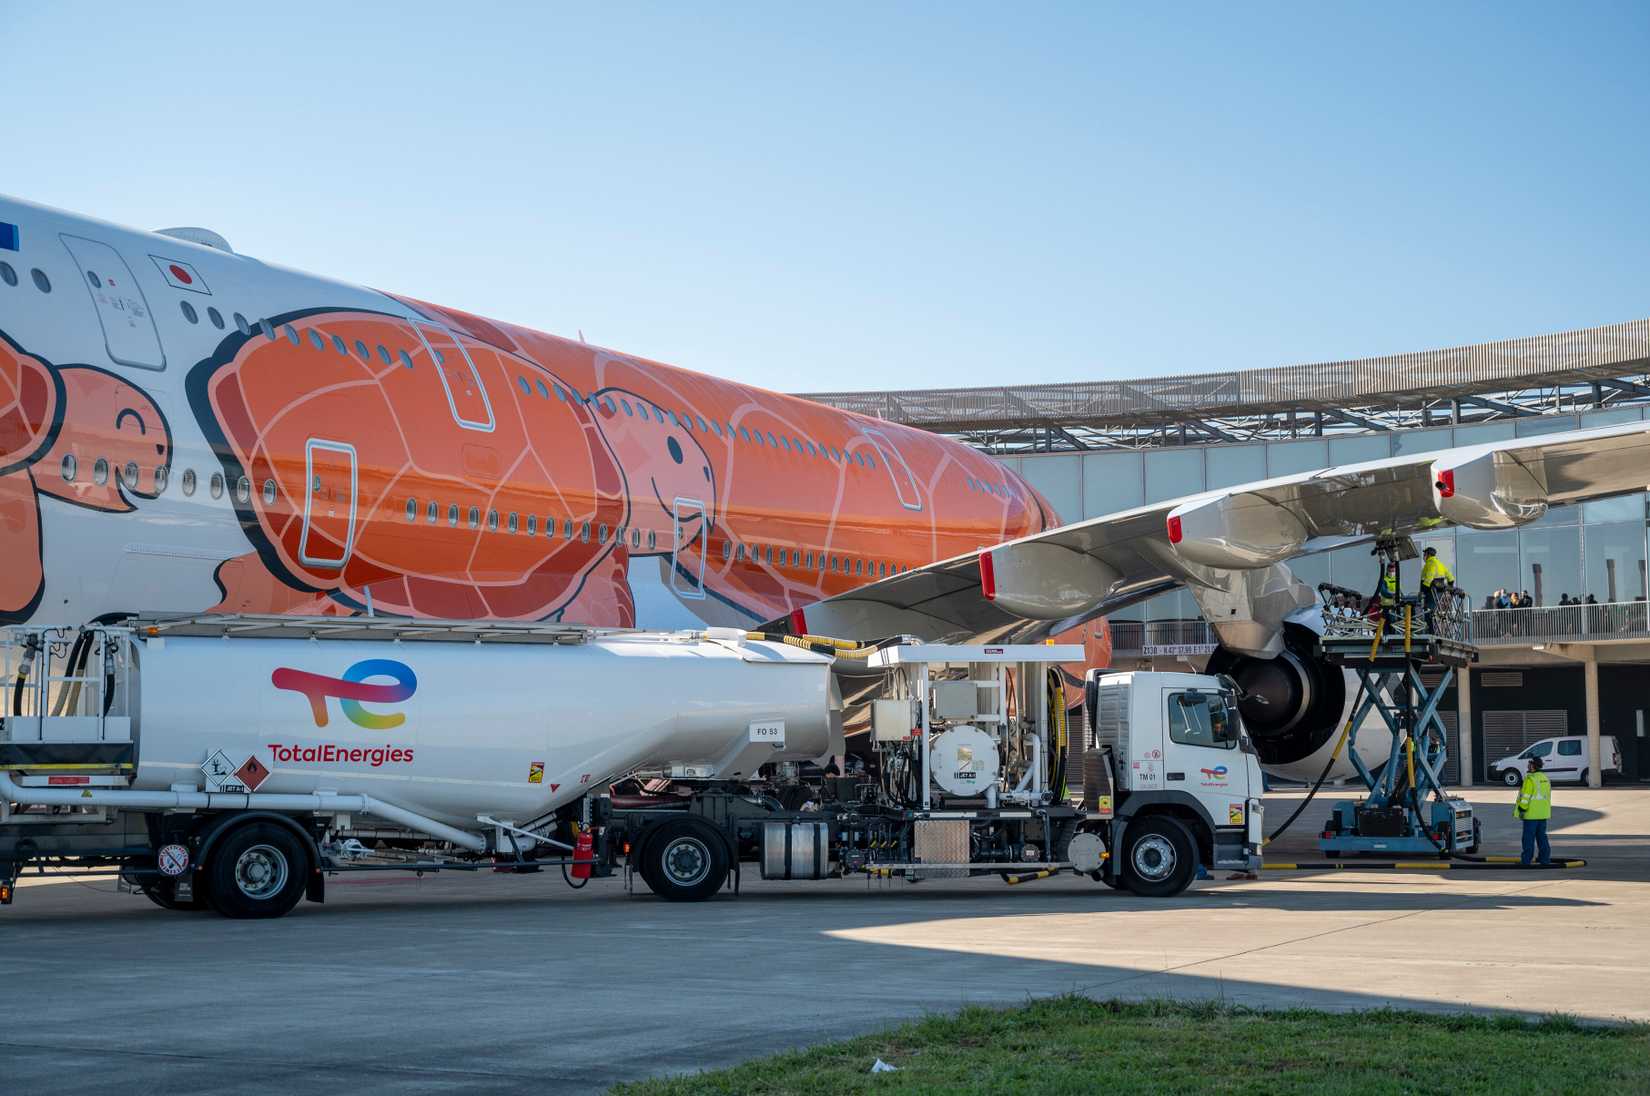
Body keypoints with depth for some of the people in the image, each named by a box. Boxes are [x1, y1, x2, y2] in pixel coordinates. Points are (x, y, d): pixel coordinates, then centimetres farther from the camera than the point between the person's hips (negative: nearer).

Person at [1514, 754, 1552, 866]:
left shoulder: (1530, 779, -14)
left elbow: (1525, 796, -18)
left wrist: (1521, 809, -12)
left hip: (1531, 814, -8)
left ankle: (1526, 860, -2)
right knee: (1542, 836, 14)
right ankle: (1545, 858, 14)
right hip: (1543, 814, 8)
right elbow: (1547, 795, 18)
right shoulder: (1545, 778, 13)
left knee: (1528, 837, -4)